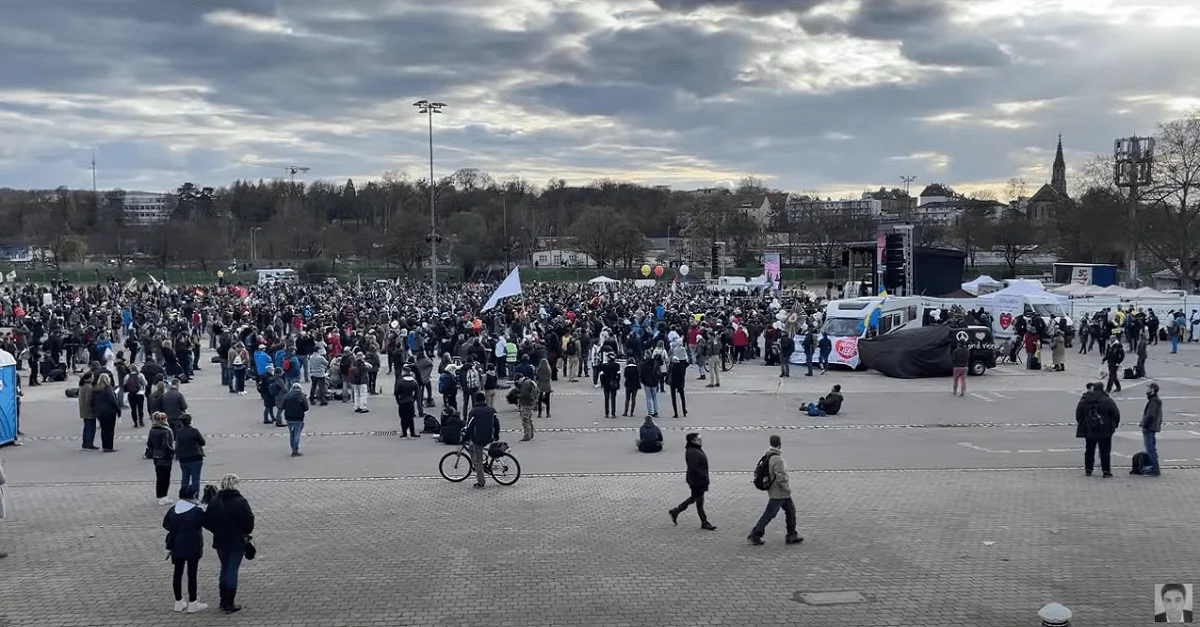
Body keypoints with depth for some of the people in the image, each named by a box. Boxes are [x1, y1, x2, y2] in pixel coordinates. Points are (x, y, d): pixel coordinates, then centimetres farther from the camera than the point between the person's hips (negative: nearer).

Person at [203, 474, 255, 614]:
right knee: (233, 571, 4)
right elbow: (249, 523, -14)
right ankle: (230, 604, 8)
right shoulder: (241, 502, -17)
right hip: (237, 542, -4)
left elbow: (207, 522, -2)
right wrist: (246, 533, 7)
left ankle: (224, 602, 24)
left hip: (220, 541, 4)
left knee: (224, 569, 19)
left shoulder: (214, 501, -5)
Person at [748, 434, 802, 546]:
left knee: (791, 510, 16)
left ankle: (792, 536, 21)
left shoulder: (768, 456, 2)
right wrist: (788, 488, -10)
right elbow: (781, 478, -26)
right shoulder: (778, 459, -26)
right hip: (778, 493, -9)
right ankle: (755, 535, 8)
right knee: (769, 514, 0)